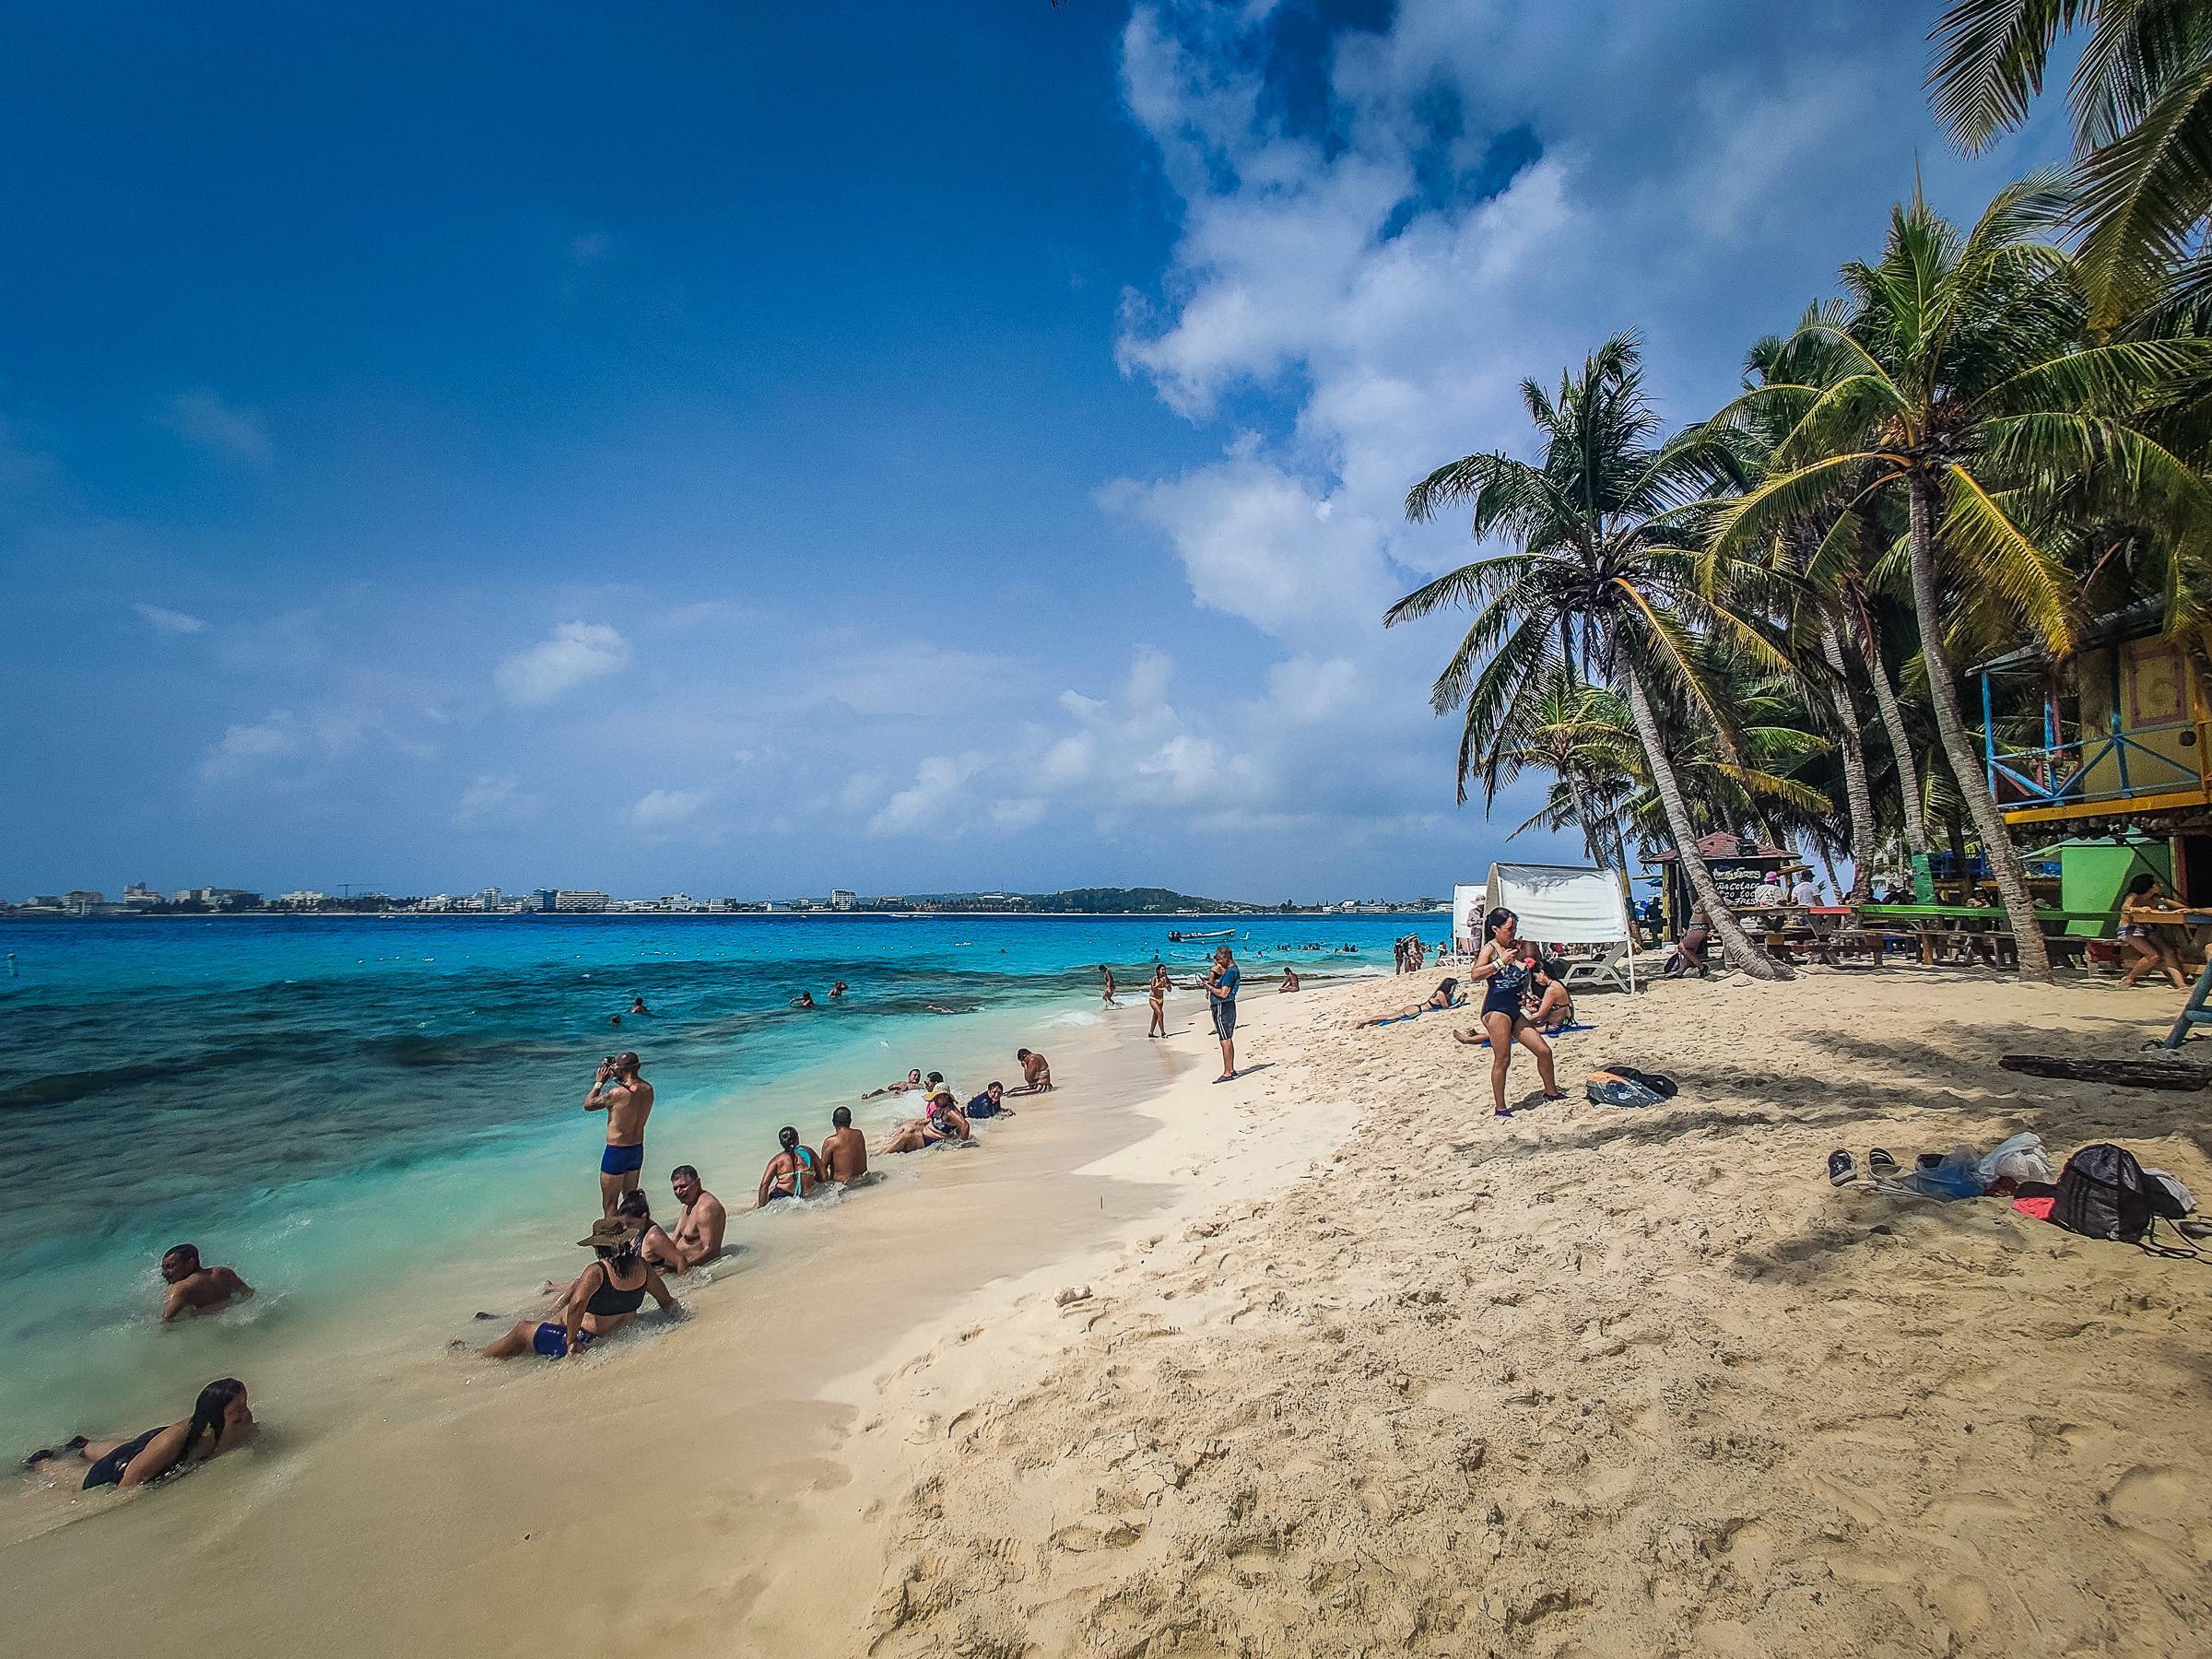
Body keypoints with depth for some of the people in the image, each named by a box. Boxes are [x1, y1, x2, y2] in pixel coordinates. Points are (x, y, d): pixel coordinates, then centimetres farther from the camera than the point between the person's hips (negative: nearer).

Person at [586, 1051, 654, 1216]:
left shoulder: (618, 1093, -24)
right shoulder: (648, 1089, -5)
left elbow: (588, 1104, -10)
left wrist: (599, 1082, -2)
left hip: (617, 1152, -7)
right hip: (638, 1150, 7)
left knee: (609, 1204, 5)